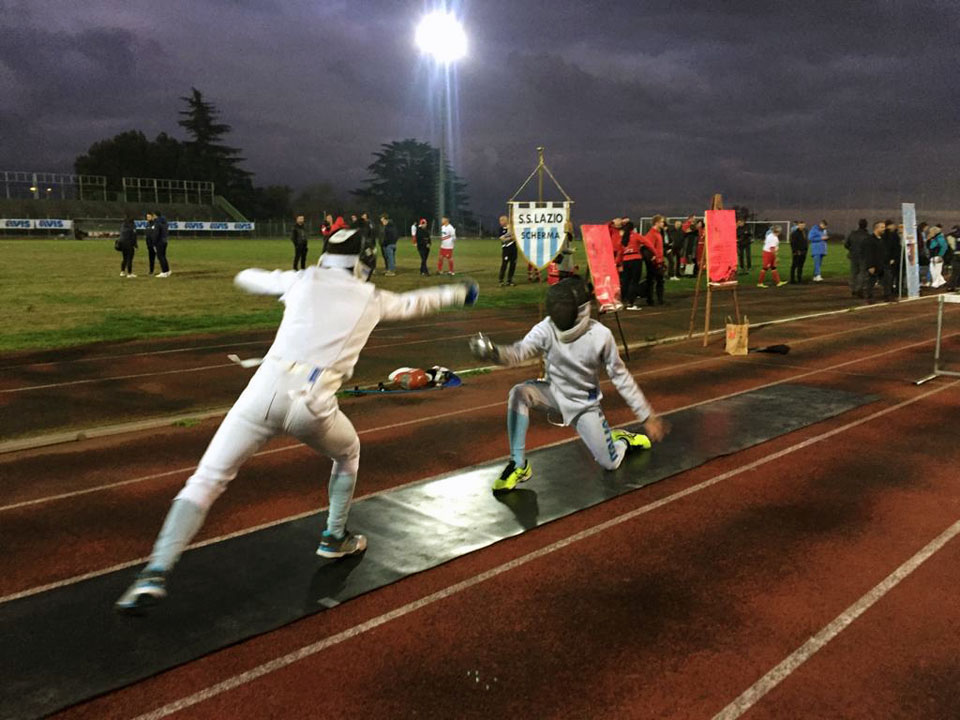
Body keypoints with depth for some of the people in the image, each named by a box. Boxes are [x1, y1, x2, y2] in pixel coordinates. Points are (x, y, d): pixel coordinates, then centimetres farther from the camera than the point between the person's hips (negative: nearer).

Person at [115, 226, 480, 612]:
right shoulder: (372, 299, 17)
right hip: (312, 405, 0)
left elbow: (245, 278, 33)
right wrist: (457, 293, 55)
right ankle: (335, 538, 39)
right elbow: (414, 303, 36)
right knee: (348, 453, 33)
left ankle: (156, 573, -12)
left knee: (206, 482, 4)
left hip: (266, 391, 0)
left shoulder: (305, 279, 17)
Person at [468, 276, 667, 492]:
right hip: (554, 393, 1)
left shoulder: (600, 335, -23)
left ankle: (623, 439, 31)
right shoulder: (547, 328, -21)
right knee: (519, 393, -31)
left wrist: (646, 415, -9)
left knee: (610, 464, -7)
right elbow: (519, 352, -36)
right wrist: (493, 352, -59)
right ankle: (518, 465, -18)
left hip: (584, 403, -1)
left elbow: (621, 377, -12)